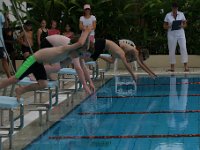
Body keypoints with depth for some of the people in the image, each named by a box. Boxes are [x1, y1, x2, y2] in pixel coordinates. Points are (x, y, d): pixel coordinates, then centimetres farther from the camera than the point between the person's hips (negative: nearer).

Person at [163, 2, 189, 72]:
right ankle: (172, 67, 8)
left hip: (180, 33, 0)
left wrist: (182, 26, -15)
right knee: (171, 50, 1)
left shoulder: (181, 14, 5)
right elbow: (164, 26, 6)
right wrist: (169, 26, -16)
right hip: (171, 34, 0)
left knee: (183, 48, -12)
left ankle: (186, 66, -15)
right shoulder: (168, 15, 4)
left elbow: (185, 24, 7)